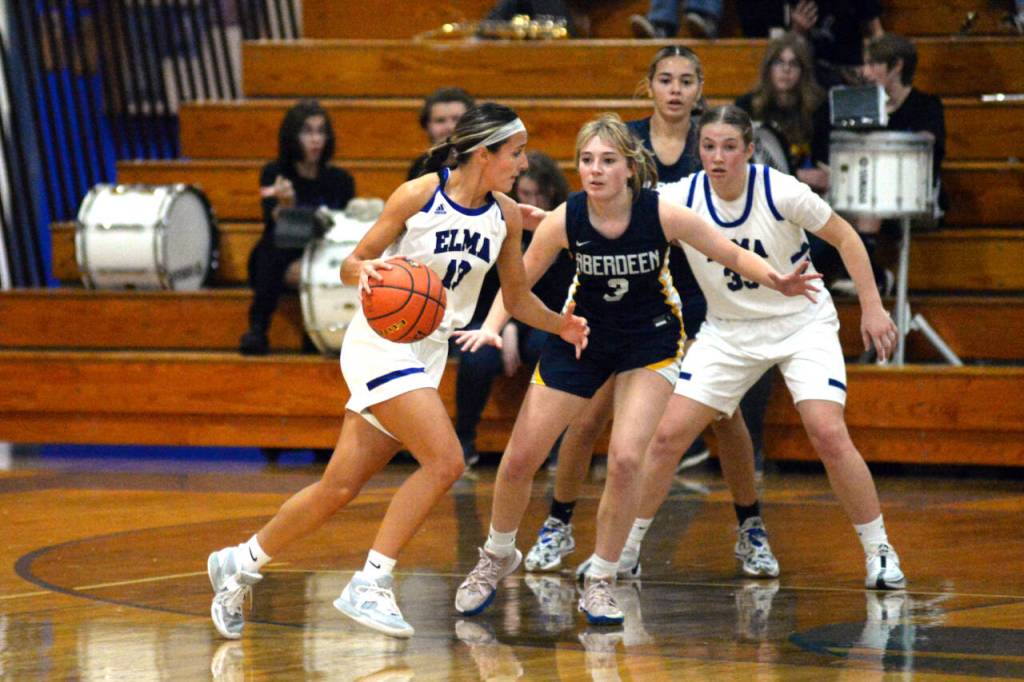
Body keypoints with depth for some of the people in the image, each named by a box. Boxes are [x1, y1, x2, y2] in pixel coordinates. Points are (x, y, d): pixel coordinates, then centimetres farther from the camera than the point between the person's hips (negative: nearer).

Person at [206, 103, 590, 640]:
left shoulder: (506, 217, 4)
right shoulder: (418, 195, -11)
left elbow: (516, 295, 15)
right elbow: (351, 266, -6)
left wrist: (560, 325, -2)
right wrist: (365, 271, -29)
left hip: (429, 355, 6)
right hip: (380, 341, -6)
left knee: (340, 488, 6)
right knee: (445, 461, -22)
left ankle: (240, 564, 23)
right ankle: (368, 586, -15)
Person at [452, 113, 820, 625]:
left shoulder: (662, 214, -24)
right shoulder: (563, 221, -21)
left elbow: (733, 254, -13)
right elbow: (519, 280, -7)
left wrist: (777, 281, -31)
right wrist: (491, 327, -24)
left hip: (650, 341, -2)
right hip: (582, 334, 2)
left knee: (625, 459, -19)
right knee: (519, 461, 2)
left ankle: (599, 582, 0)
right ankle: (498, 556, 31)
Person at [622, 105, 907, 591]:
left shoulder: (781, 192, -20)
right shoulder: (681, 200, -14)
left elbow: (844, 237, -8)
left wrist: (872, 308, -12)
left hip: (802, 323, -3)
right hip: (728, 329, 3)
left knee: (829, 435, -19)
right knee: (668, 435, -7)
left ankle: (879, 552, -3)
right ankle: (624, 549, 8)